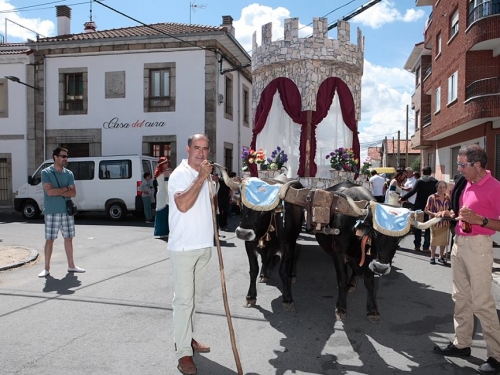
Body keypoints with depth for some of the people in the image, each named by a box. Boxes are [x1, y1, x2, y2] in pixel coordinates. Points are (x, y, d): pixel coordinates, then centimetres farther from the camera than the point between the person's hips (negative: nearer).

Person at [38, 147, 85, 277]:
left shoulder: (69, 174, 7)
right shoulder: (46, 172, -6)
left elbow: (73, 193, 0)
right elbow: (49, 192, -17)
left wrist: (57, 191, -12)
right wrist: (65, 189, -8)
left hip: (67, 211, 4)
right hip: (51, 212, -4)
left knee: (68, 238, 10)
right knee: (49, 240, 2)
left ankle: (71, 265, 21)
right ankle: (47, 268, 12)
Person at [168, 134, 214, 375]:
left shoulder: (205, 175, 13)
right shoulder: (179, 174, -11)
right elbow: (183, 205, -27)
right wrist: (201, 178, -24)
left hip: (204, 245, 8)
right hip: (183, 246, -8)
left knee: (194, 296, 16)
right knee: (183, 299, -4)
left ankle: (187, 338, 29)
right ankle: (183, 352, 4)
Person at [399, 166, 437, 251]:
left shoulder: (419, 181, -8)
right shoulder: (435, 182, -1)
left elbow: (412, 191, -19)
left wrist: (402, 198, -17)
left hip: (419, 206, -1)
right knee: (428, 227, 7)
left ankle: (417, 245, 14)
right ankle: (426, 247, 3)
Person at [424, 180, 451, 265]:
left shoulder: (448, 197, 1)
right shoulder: (432, 197, -11)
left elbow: (451, 208, 13)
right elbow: (426, 210, -9)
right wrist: (434, 214, -25)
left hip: (445, 222, 4)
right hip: (435, 222, -4)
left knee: (444, 240, 10)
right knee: (434, 240, 4)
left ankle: (441, 257, 26)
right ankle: (432, 257, 19)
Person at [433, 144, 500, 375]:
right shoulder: (466, 183, 9)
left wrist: (479, 220, -28)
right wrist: (450, 214, 6)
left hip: (478, 246, -8)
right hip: (459, 243, 8)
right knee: (461, 298, 15)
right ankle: (461, 343, 27)